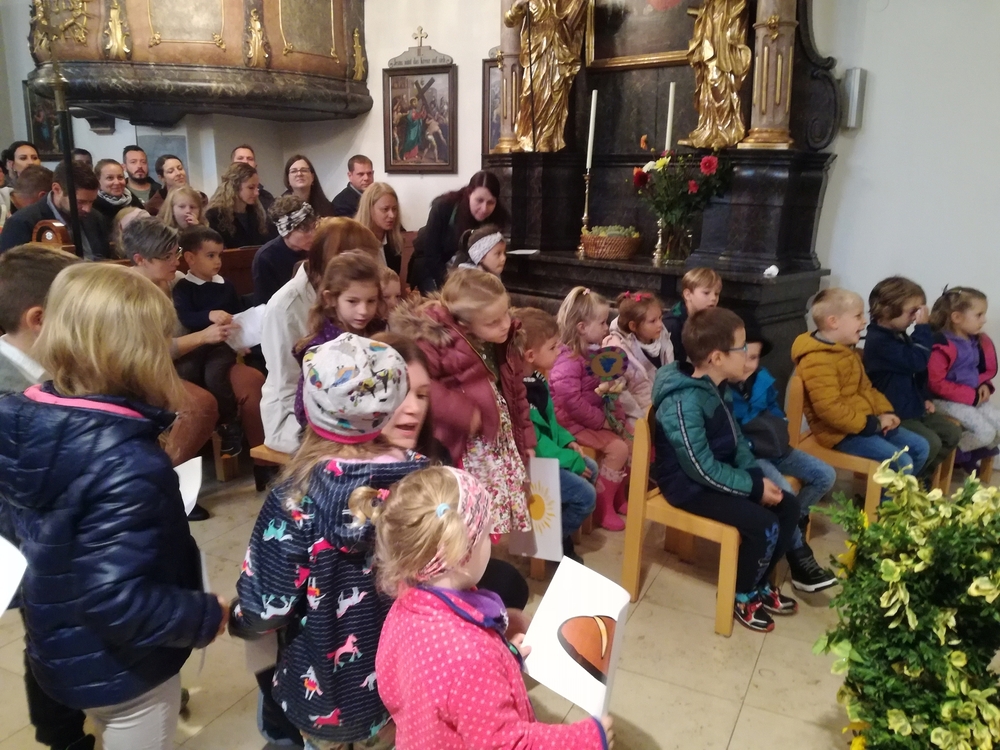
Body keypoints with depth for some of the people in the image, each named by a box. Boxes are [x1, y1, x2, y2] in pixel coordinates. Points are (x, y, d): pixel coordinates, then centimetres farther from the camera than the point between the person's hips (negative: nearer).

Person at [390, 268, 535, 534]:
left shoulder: (503, 343, 3)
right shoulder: (440, 340, -21)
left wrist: (526, 439, 16)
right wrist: (463, 413, -31)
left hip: (504, 445, 7)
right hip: (468, 451, -7)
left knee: (515, 516, 16)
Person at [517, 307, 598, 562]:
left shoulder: (537, 378, 3)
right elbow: (532, 441, -26)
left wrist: (567, 441, 3)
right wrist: (571, 460, -19)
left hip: (546, 453, 10)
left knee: (591, 469, 16)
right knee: (585, 495, -13)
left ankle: (561, 528, 24)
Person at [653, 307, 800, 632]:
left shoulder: (713, 387, 2)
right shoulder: (684, 403, -28)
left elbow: (735, 439, 12)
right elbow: (703, 470, -26)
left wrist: (757, 475, -3)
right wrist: (755, 487, -18)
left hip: (720, 472, 10)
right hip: (691, 485, -10)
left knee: (789, 506, 4)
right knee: (763, 525, -19)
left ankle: (759, 582, 21)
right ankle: (741, 595, 7)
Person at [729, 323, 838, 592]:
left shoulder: (762, 380, 4)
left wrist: (776, 434, -2)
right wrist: (751, 441, -23)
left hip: (768, 448, 9)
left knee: (825, 475, 5)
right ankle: (801, 561, -10)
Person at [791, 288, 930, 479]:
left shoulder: (847, 351, 13)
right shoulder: (817, 361, -23)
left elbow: (866, 388, 20)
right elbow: (829, 409, -29)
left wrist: (885, 412, 2)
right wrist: (872, 423, -21)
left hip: (865, 424, 11)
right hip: (842, 433, -11)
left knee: (920, 447, 12)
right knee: (902, 463, -19)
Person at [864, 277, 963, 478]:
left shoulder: (899, 336, 11)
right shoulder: (879, 340, -23)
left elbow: (917, 372, 23)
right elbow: (917, 361, -29)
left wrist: (925, 398, 13)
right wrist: (923, 327, -23)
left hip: (913, 407, 10)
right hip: (893, 414, -10)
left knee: (952, 433, 9)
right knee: (931, 443, -21)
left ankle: (921, 476, 19)